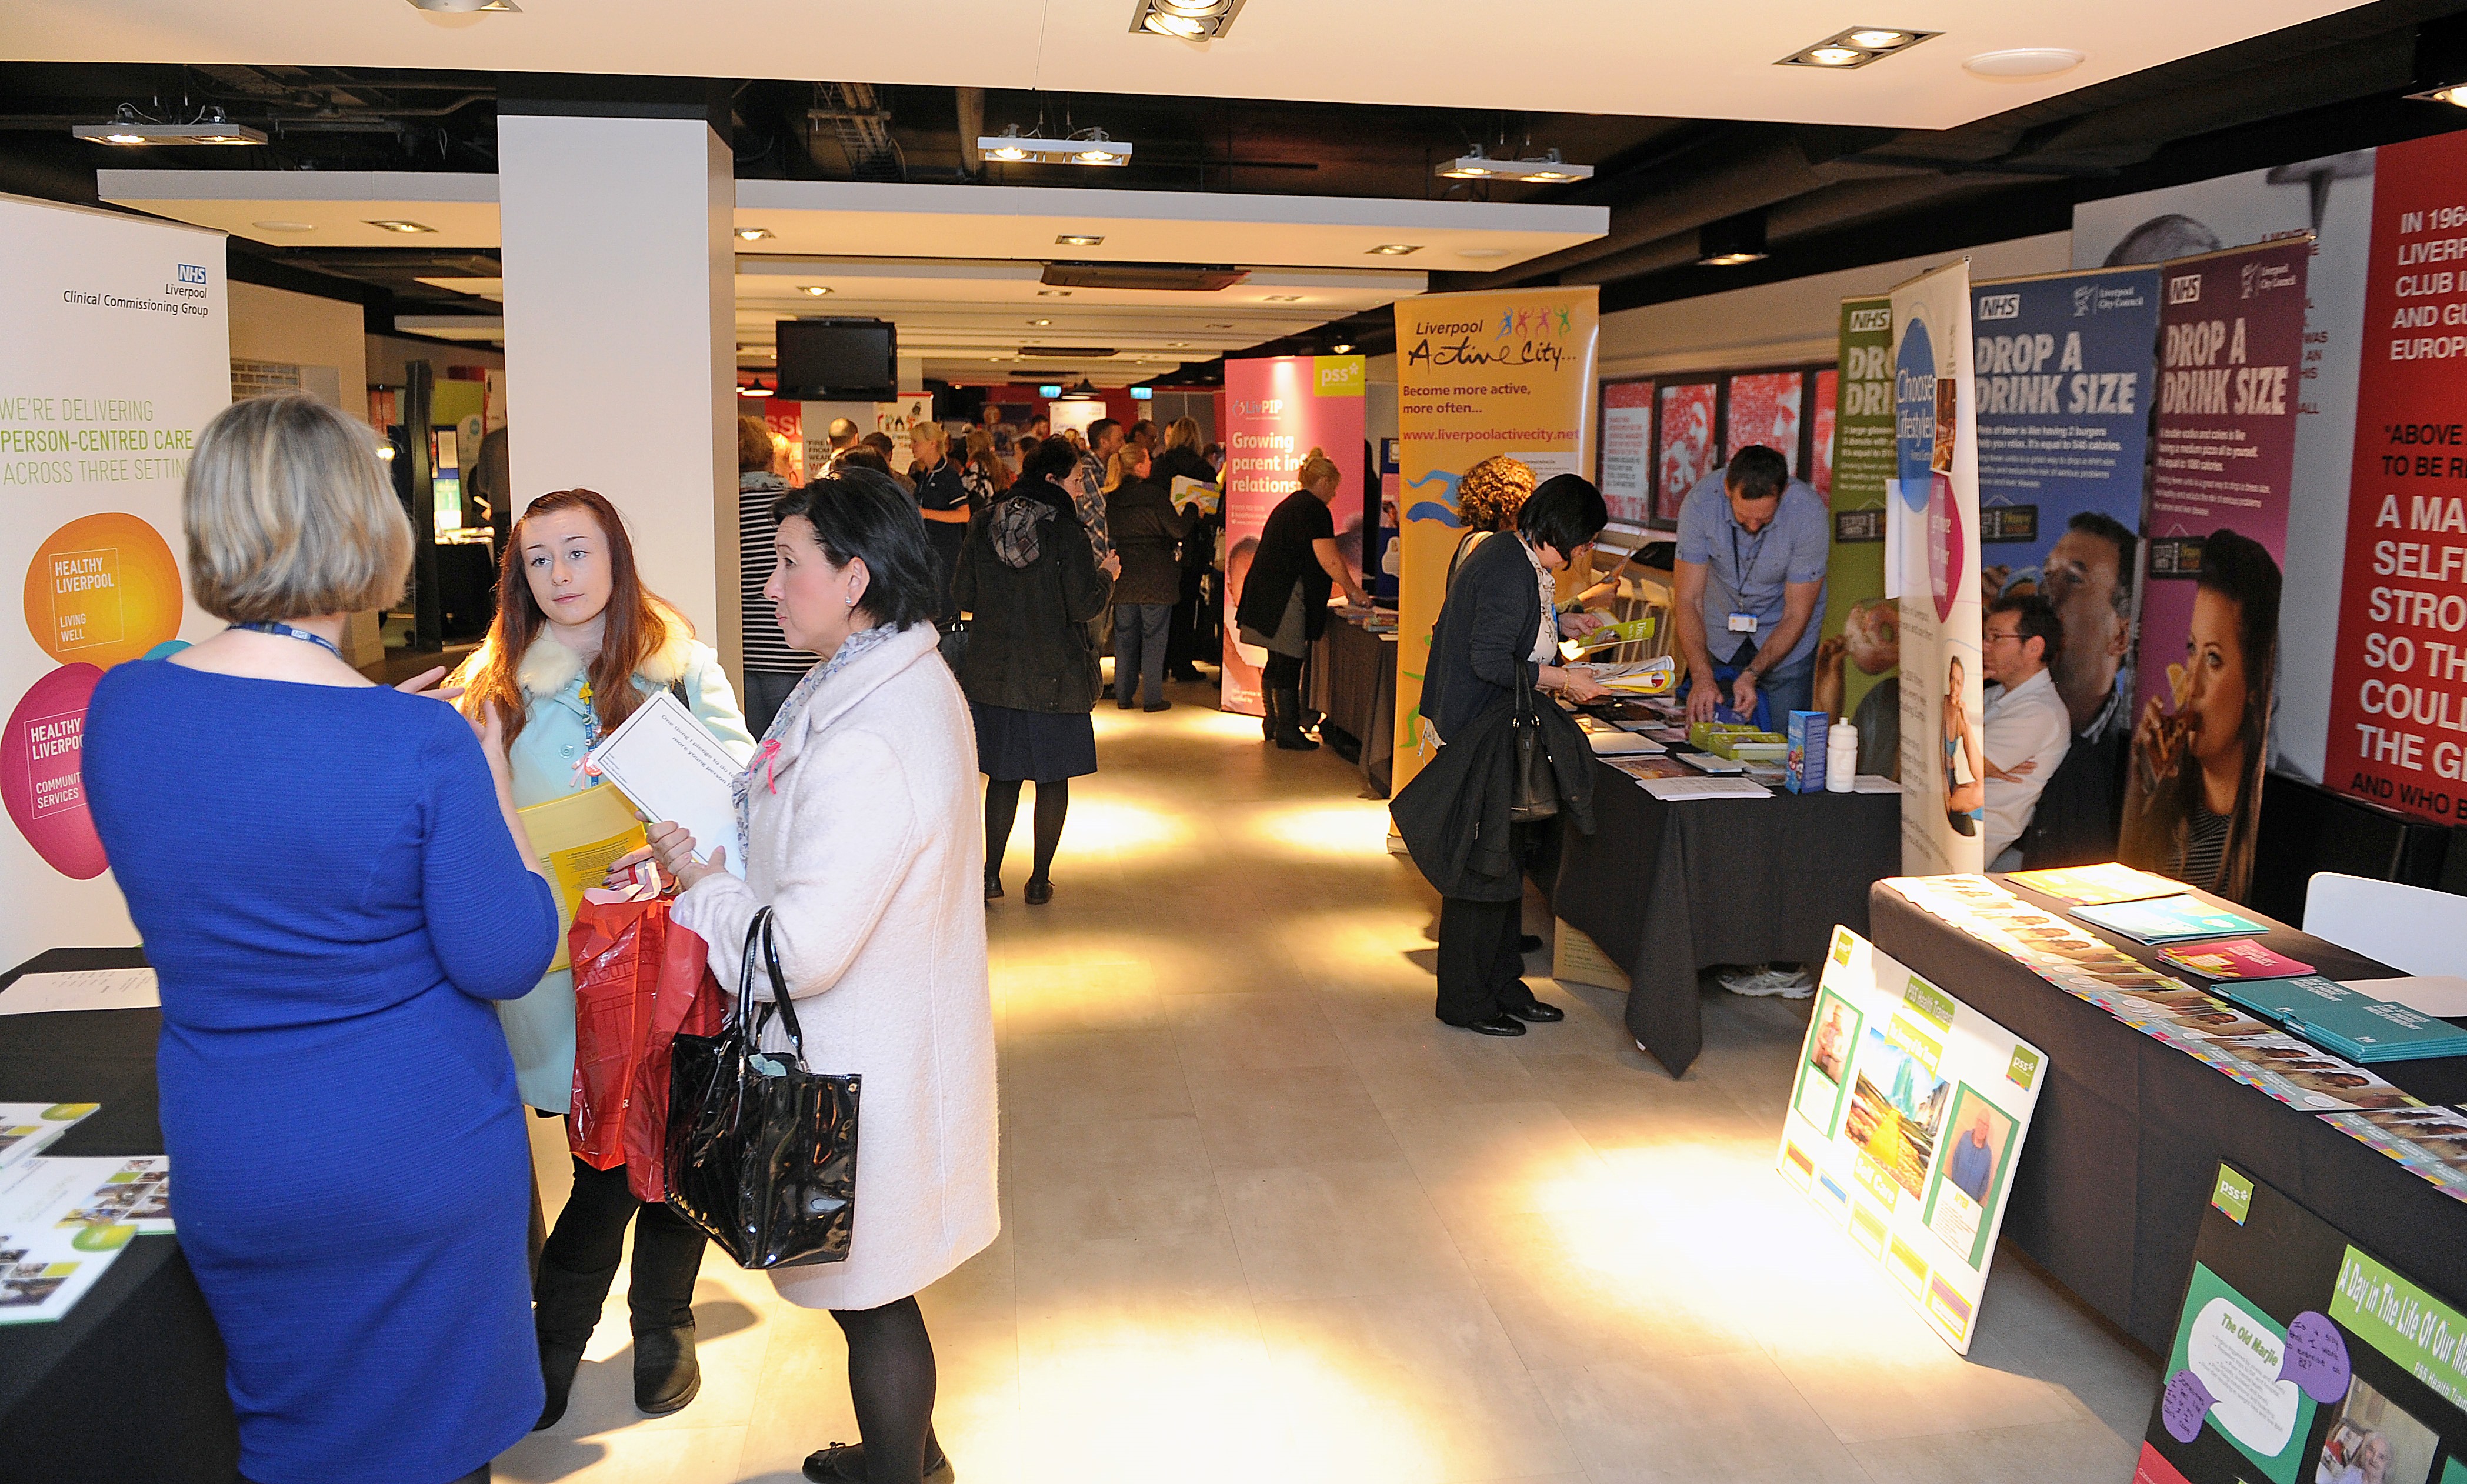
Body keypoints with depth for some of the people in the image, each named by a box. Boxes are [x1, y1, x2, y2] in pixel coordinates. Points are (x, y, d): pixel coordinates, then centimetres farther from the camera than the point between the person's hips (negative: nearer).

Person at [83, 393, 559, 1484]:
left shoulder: (118, 707, -8)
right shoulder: (425, 744, -24)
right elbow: (506, 962, -16)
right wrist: (488, 777, -7)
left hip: (226, 1166, 5)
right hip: (418, 1167, -4)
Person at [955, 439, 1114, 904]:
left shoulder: (982, 526, -1)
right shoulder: (1066, 533, -14)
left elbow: (964, 595, 4)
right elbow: (1085, 605, -13)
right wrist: (1105, 577, 6)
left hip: (992, 673, 4)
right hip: (1054, 677, -4)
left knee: (1003, 773, 14)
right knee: (1053, 778, 9)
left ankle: (991, 875, 17)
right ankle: (1040, 880, 15)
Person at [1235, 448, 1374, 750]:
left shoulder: (1288, 504, 22)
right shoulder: (1315, 509, -9)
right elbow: (1330, 560, -14)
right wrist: (1354, 591, -2)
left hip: (1265, 594, 10)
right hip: (1286, 597, -10)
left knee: (1276, 663, 16)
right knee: (1289, 665, -4)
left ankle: (1273, 724, 24)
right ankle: (1288, 731, 0)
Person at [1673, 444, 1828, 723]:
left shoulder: (1808, 512, -28)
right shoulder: (1701, 501, -26)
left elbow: (1796, 616, -21)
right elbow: (1687, 598, -22)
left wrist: (1751, 675, -32)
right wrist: (1702, 677, -35)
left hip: (1785, 633, -1)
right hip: (1720, 632, 1)